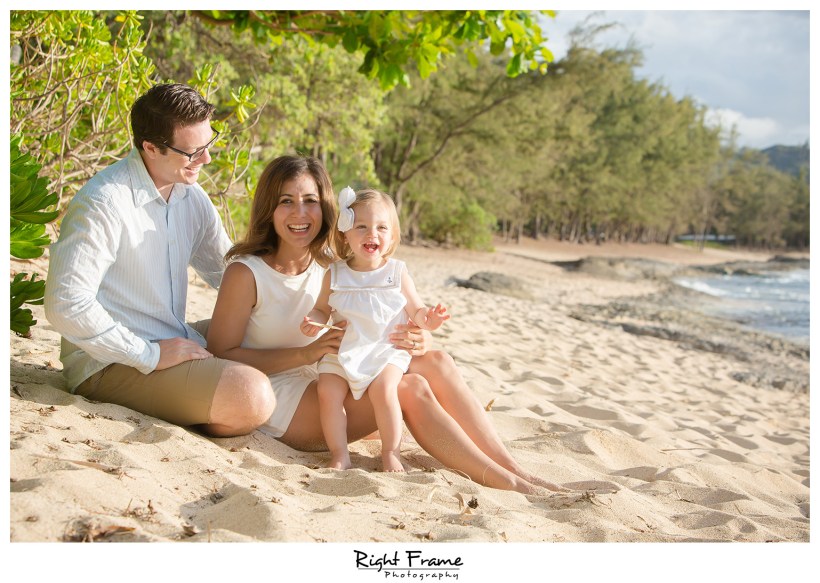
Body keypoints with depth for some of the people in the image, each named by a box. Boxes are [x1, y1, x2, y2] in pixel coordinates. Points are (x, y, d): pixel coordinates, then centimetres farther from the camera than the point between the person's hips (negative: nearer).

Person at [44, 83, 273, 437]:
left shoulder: (191, 196, 8)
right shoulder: (104, 204, -19)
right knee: (252, 399, -27)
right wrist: (150, 355, -22)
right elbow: (65, 305, -24)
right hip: (110, 364, -9)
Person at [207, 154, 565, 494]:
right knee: (410, 388, -24)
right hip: (276, 408, -6)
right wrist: (307, 353, -23)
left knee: (436, 363, -15)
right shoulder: (246, 273, -10)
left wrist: (417, 342, -19)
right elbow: (220, 355, -15)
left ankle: (513, 468, -18)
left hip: (324, 387, 6)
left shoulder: (332, 267, 6)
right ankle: (508, 484, -21)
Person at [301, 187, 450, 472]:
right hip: (342, 352, 2)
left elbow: (415, 310, 7)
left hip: (386, 350, -2)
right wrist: (314, 321, -9)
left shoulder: (397, 272, 2)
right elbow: (322, 309, 13)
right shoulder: (334, 274, 5)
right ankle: (339, 454, -6)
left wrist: (426, 319, -16)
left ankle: (391, 452, -11)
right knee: (328, 391, -20)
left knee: (383, 388, -27)